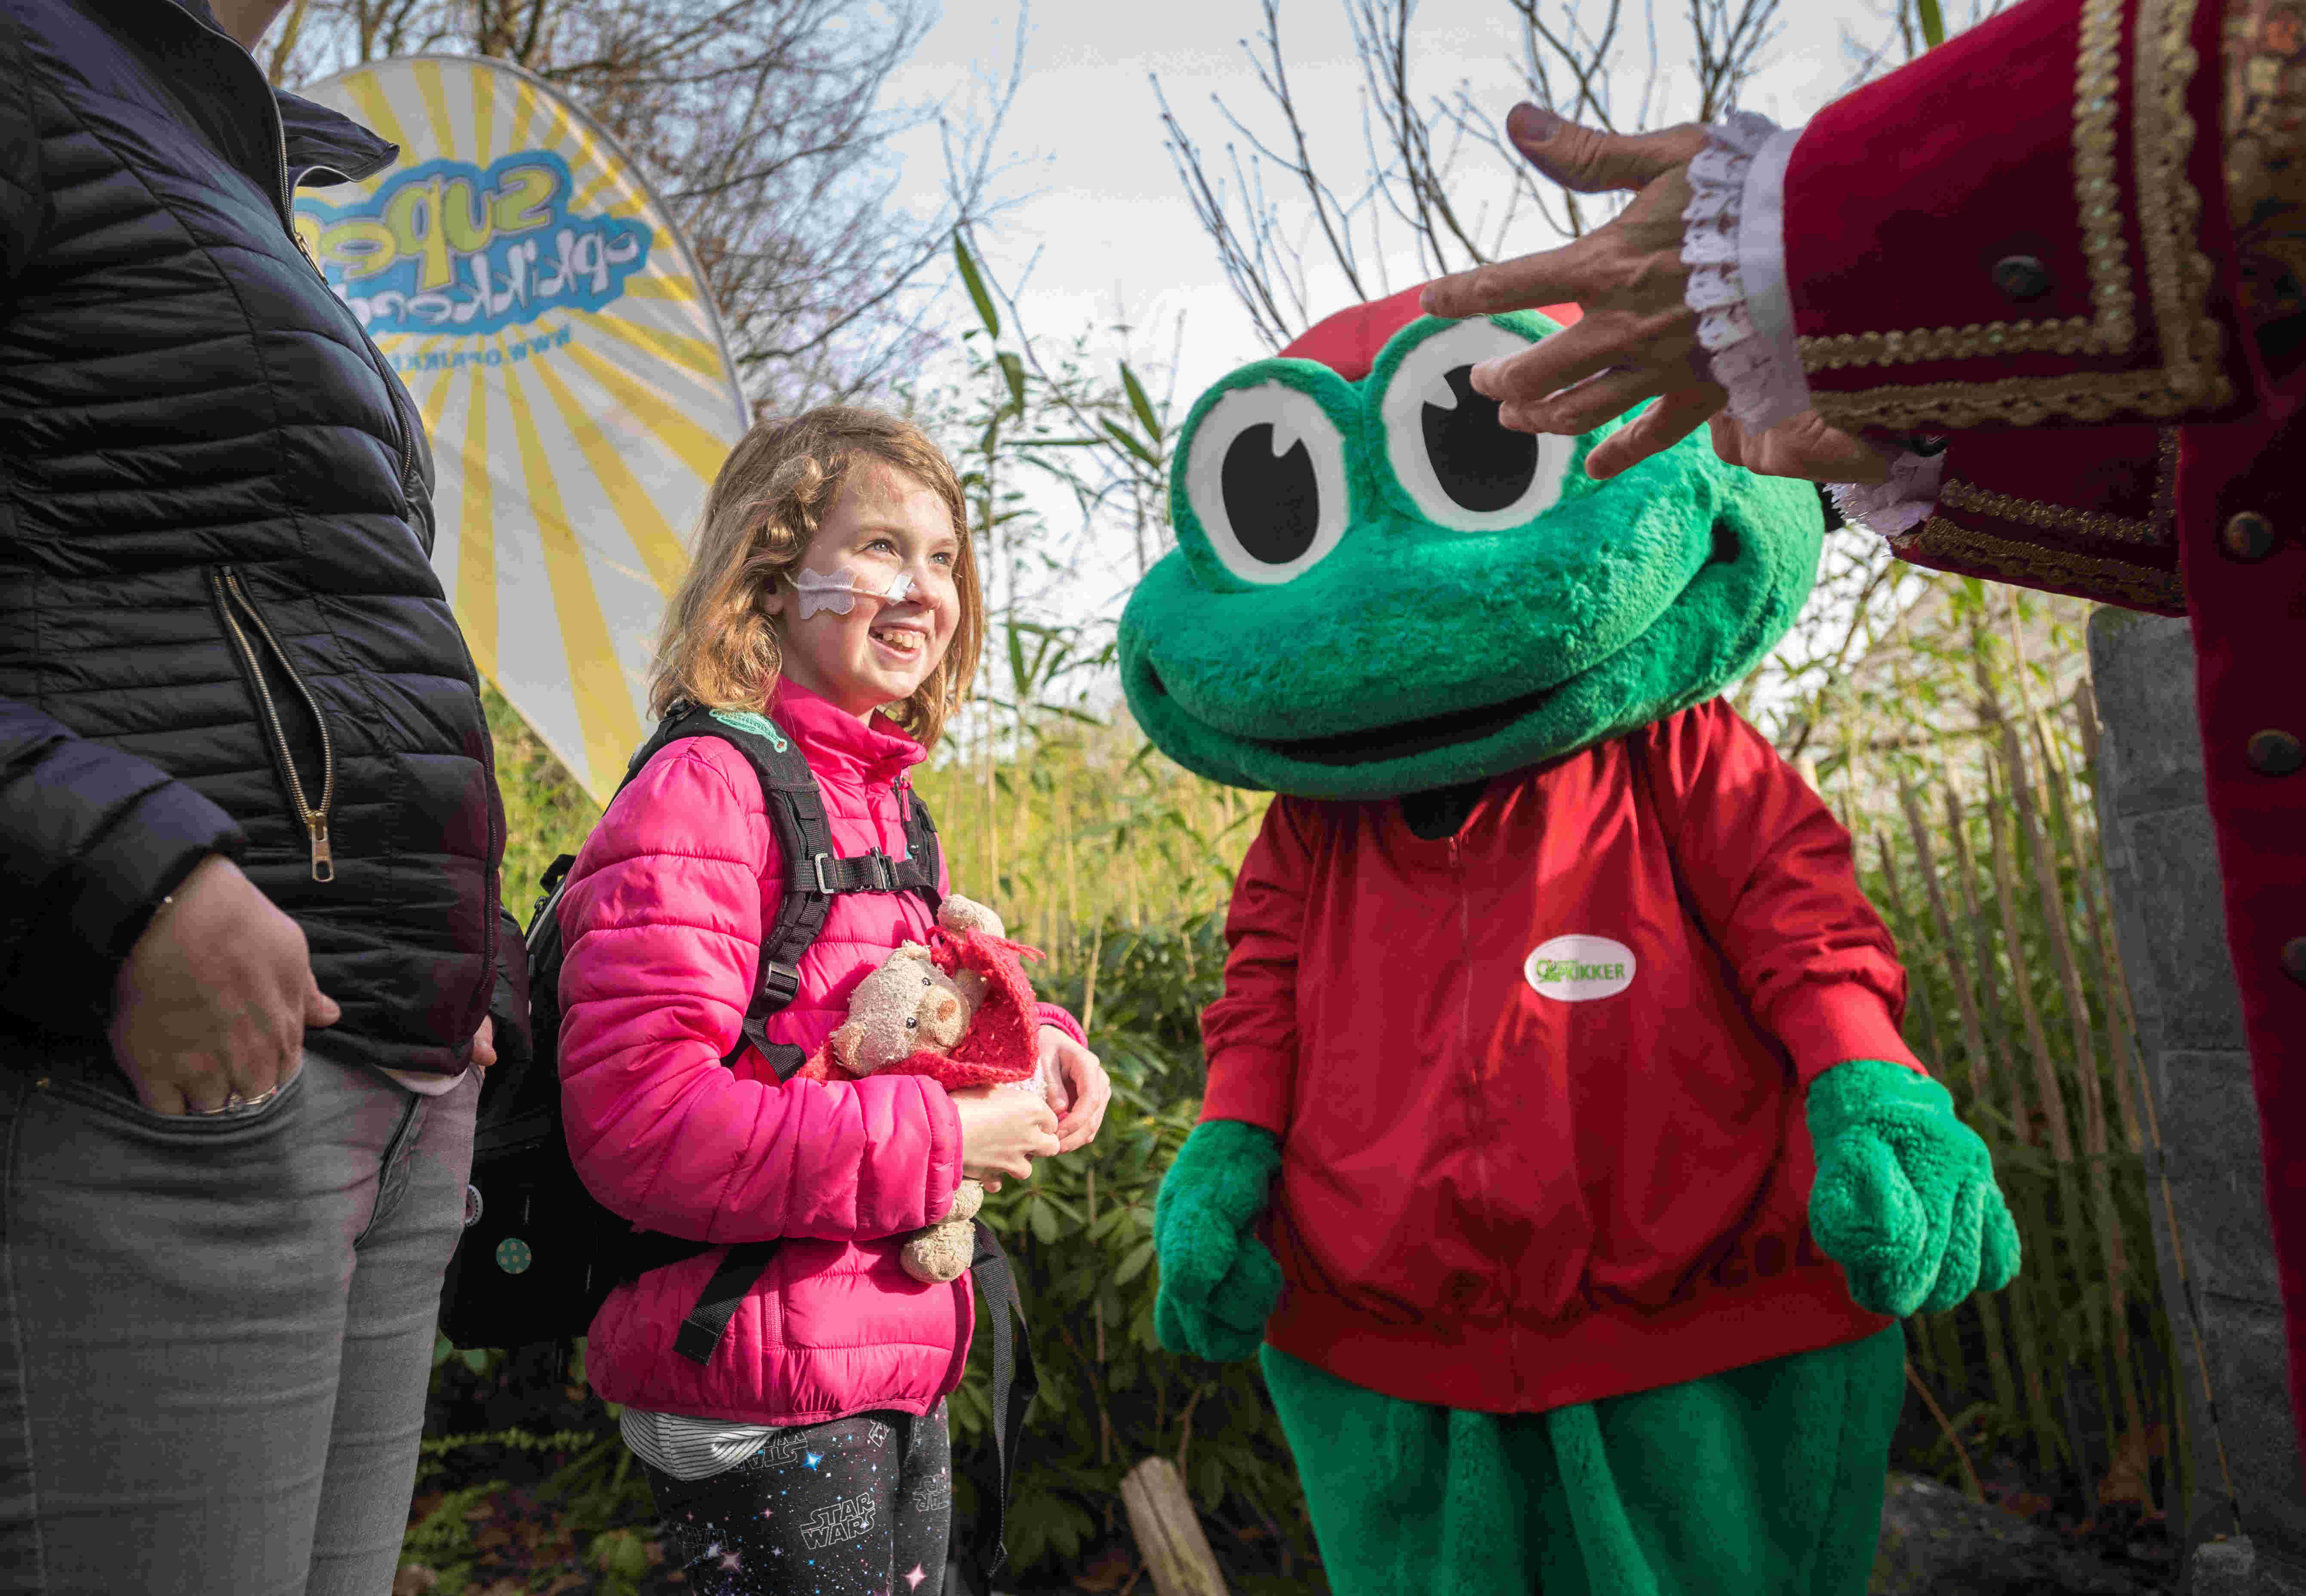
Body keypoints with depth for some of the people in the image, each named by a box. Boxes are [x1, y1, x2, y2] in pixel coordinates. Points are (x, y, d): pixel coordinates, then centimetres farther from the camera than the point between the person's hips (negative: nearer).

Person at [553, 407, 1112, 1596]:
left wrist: (1029, 1036, 1)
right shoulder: (704, 793, -17)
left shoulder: (882, 799, 10)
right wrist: (934, 1141, -22)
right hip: (759, 1406, -9)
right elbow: (636, 1116, -26)